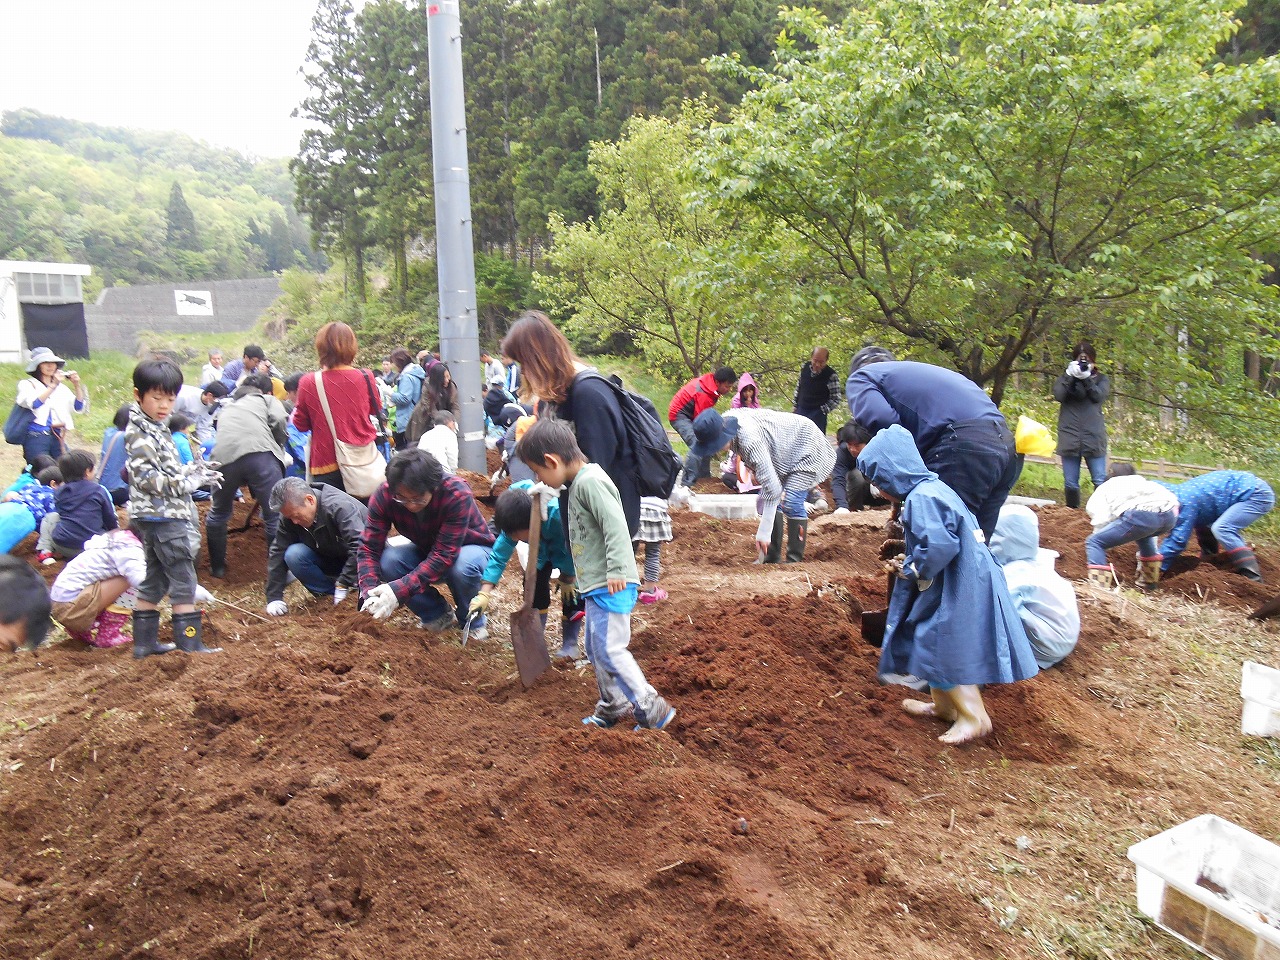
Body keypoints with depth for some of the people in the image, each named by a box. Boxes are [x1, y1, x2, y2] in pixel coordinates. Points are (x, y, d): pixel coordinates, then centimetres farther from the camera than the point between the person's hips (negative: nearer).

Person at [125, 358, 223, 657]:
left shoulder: (156, 428, 15)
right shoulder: (139, 433, -14)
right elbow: (147, 478, -22)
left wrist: (192, 470, 6)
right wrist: (189, 482, -21)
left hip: (158, 517, 10)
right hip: (163, 518, -10)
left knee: (153, 581, 15)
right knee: (184, 583, -5)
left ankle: (144, 642, 24)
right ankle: (191, 645, 1)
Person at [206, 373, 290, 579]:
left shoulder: (227, 408, 40)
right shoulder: (267, 400, 25)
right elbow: (279, 421, 5)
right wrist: (278, 448, 20)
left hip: (224, 458, 5)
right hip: (259, 454, -4)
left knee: (218, 514, 25)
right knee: (274, 516, 2)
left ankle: (217, 566, 37)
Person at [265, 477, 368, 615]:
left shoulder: (342, 507, -32)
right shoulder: (290, 514, -12)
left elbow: (360, 548, -39)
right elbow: (278, 554, -9)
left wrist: (343, 585, -38)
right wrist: (274, 598, -13)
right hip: (327, 560, 5)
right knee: (293, 555, -22)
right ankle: (330, 594, -12)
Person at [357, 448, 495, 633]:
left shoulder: (457, 494, -35)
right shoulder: (384, 496, -23)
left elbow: (444, 555, -37)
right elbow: (370, 548, -23)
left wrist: (398, 590, -44)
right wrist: (370, 593, -40)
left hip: (470, 548, -4)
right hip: (426, 551, 4)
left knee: (463, 566, -38)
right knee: (387, 561, -26)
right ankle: (438, 616, -2)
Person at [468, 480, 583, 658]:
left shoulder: (557, 513, -47)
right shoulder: (515, 523, -29)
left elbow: (570, 551, -31)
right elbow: (499, 555, -24)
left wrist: (566, 579, -17)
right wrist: (484, 593, -30)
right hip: (546, 545, 5)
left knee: (572, 590, -15)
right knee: (535, 580, -7)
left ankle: (570, 644, -2)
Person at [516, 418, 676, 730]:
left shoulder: (590, 481, -17)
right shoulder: (577, 483, 15)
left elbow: (615, 526, -24)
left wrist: (616, 570, -27)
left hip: (612, 586, -11)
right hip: (596, 586, 11)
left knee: (610, 650, -10)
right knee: (595, 649, 18)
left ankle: (652, 710, -1)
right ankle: (613, 706, 32)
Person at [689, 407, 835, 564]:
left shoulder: (751, 441, -42)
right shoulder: (725, 421, -16)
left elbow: (772, 487, -40)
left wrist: (763, 533, -36)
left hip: (807, 447, -9)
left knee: (791, 503, -19)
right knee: (765, 500, 2)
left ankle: (794, 560, -7)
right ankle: (772, 557, 8)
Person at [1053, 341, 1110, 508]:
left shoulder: (1101, 379, 13)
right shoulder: (1065, 379, 13)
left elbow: (1099, 396, -7)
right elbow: (1058, 395, -6)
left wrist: (1086, 378, -16)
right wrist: (1070, 376, -13)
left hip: (1094, 437, 0)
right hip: (1069, 436, 1)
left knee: (1100, 481, -4)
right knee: (1070, 483, 3)